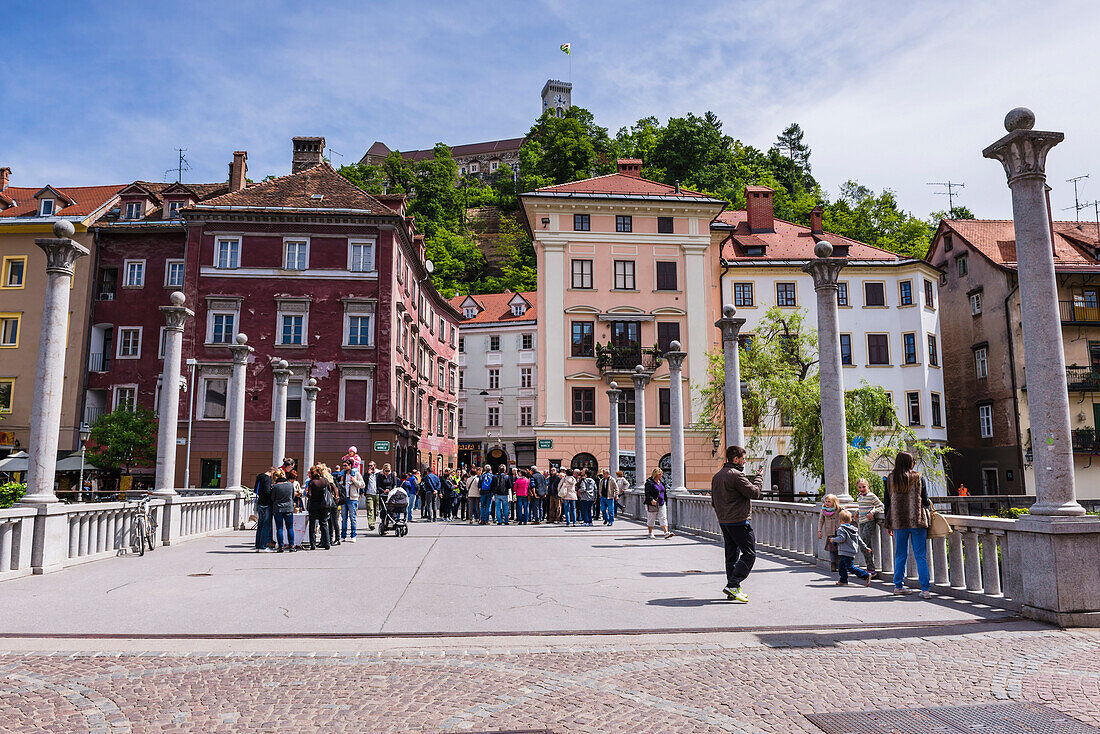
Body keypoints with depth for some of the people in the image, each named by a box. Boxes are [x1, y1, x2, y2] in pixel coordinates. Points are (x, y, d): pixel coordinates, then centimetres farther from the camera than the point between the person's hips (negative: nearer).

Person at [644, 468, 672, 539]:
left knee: (663, 518, -4)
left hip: (661, 504, 6)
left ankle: (666, 533, -11)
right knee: (651, 519, 5)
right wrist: (651, 500, -33)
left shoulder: (661, 481, 11)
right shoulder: (649, 483, -12)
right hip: (652, 504, -6)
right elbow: (647, 493, -18)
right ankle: (650, 534, 18)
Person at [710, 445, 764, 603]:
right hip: (739, 521, -9)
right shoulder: (737, 475, -15)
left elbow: (714, 502, 19)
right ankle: (733, 586, -13)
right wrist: (759, 477, 0)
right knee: (749, 554, -5)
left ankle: (733, 590, 16)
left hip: (723, 521, 9)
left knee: (732, 554, 13)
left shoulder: (716, 476, 14)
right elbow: (755, 493, -14)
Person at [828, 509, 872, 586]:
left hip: (846, 552, -9)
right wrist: (865, 548, 28)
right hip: (852, 552, 9)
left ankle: (866, 575, -13)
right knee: (842, 566, 17)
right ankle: (843, 580, 21)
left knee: (851, 567, -9)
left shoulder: (841, 529, -10)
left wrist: (833, 539, -10)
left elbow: (842, 538, -24)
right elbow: (859, 540, 20)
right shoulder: (854, 530, 16)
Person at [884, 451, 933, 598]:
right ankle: (925, 589, -3)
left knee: (900, 555, 12)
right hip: (917, 521, -2)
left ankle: (898, 586, 17)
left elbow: (886, 502, 5)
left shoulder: (890, 479, 2)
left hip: (898, 522, 2)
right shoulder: (919, 478, -2)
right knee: (921, 556, 1)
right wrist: (928, 514, 22)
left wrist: (888, 525, 12)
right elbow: (925, 500, 1)